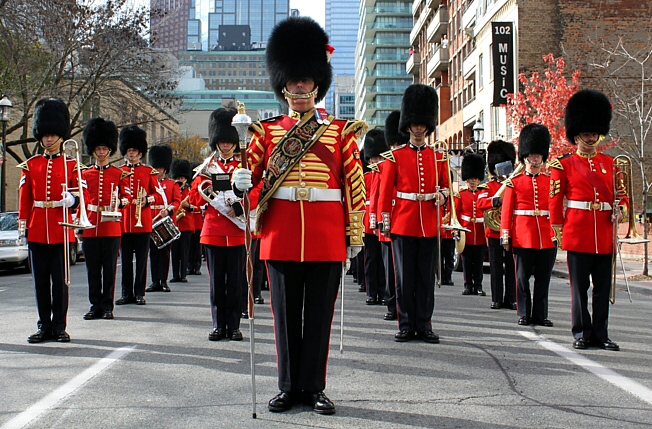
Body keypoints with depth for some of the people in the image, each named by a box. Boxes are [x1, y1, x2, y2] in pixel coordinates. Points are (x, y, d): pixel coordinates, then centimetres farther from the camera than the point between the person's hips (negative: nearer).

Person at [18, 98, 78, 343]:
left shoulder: (71, 164, 5)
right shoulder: (30, 165, 10)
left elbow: (79, 195, 3)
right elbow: (24, 198, 9)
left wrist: (71, 199, -20)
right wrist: (22, 226, 3)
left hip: (61, 230, -2)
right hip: (37, 231, 2)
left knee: (60, 280, -1)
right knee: (40, 280, 6)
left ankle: (59, 327, 8)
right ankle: (44, 326, 14)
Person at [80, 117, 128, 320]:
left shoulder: (119, 174, 5)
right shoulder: (85, 174, 11)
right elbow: (82, 201, 12)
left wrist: (120, 201, -15)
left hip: (111, 228, -2)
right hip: (90, 228, 2)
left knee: (109, 269, 1)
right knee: (93, 270, 5)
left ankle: (107, 306, 8)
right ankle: (95, 306, 12)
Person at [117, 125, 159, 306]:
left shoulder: (149, 172, 6)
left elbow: (157, 193, 5)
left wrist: (147, 200, -13)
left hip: (142, 222, -2)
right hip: (123, 221, 2)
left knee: (141, 259, 1)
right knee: (125, 259, 5)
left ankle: (139, 293, 8)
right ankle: (127, 293, 11)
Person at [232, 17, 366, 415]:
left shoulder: (341, 131, 6)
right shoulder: (267, 131, 9)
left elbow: (354, 184, 4)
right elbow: (251, 170, 8)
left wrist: (355, 233, 1)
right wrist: (242, 181, -16)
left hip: (327, 237, -1)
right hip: (281, 236, 1)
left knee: (320, 314, 5)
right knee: (286, 313, 7)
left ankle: (314, 387, 16)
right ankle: (289, 386, 18)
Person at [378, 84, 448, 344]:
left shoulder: (438, 158, 9)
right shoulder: (395, 157, 3)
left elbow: (445, 185, 16)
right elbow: (386, 191, 2)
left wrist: (442, 195, -7)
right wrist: (385, 220, -4)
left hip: (429, 225, 2)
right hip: (403, 223, -2)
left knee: (426, 277, 5)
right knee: (404, 277, 2)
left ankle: (424, 325, 12)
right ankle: (406, 325, 9)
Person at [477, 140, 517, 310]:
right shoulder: (489, 186, 6)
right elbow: (480, 202, -11)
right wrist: (496, 200, -28)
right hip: (494, 231, -1)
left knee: (511, 266, 3)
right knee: (496, 266, 2)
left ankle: (511, 299, 9)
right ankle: (497, 299, 7)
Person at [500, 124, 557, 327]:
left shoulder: (550, 180, 11)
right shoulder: (514, 182, 4)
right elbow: (506, 211, 1)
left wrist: (557, 232, 5)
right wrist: (505, 235, -5)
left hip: (547, 236, 2)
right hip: (523, 237, -2)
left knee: (543, 278, 5)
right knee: (522, 277, 2)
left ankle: (540, 315, 11)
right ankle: (524, 314, 10)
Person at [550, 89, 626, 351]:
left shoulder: (609, 163, 12)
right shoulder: (564, 166, 1)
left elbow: (621, 195, 14)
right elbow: (555, 200, 1)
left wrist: (621, 209, -7)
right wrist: (558, 231, -1)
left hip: (604, 236, 4)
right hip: (578, 236, -3)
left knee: (603, 287, 6)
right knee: (579, 287, 2)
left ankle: (600, 334, 13)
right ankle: (581, 333, 10)